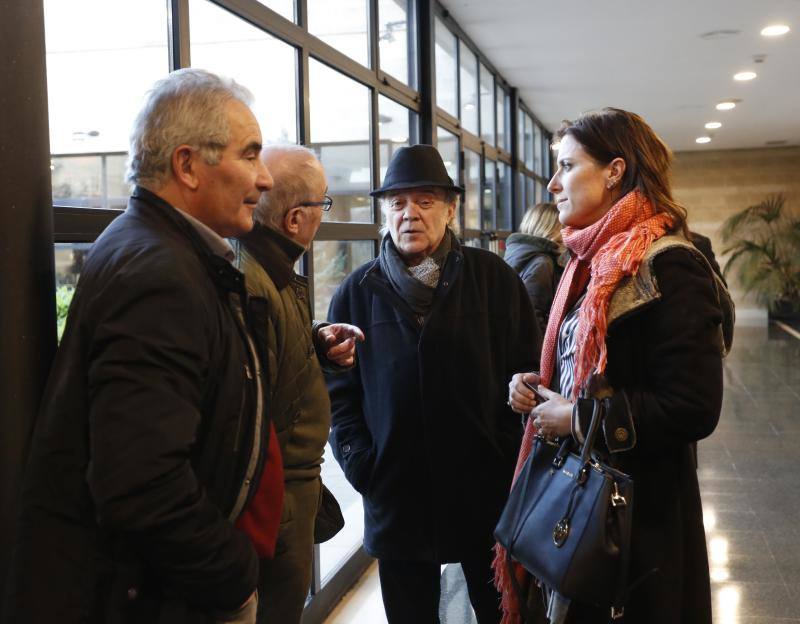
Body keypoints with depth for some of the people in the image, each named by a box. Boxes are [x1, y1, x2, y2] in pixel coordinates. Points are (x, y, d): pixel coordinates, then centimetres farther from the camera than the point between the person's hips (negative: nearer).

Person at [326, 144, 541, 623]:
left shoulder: (493, 278, 0)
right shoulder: (358, 292, 4)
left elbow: (527, 372, 0)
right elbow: (339, 390, 5)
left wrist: (509, 455, -6)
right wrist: (361, 466, -5)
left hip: (487, 491, -1)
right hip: (396, 497, 1)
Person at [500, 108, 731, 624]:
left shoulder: (668, 266, -17)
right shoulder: (594, 261, 10)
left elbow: (694, 410, -22)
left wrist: (578, 418, -17)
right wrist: (537, 388, 1)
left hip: (637, 505, -8)